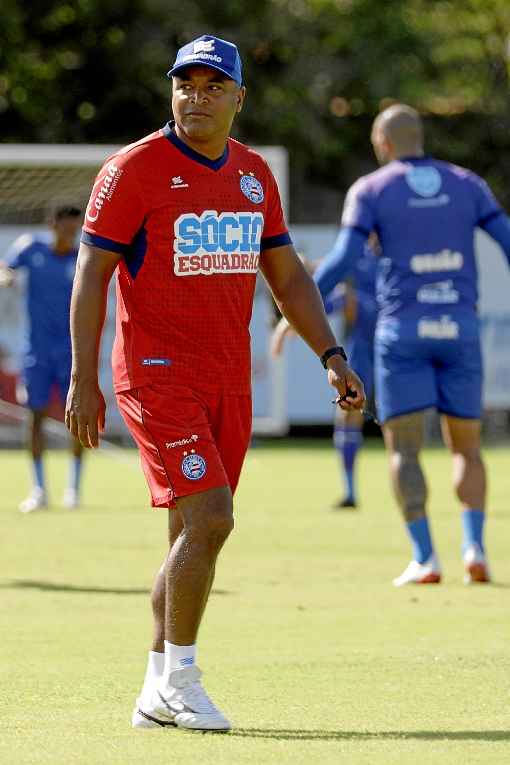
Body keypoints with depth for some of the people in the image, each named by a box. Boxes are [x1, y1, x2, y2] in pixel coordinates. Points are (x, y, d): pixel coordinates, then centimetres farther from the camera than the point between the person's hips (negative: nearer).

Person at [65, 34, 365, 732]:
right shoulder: (135, 169, -8)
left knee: (195, 535, 8)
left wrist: (332, 356, 6)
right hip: (157, 373, -6)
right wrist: (83, 379, -15)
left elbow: (287, 276, 18)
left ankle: (158, 694, 18)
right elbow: (91, 275, -8)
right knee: (209, 519, -17)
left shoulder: (253, 174, 11)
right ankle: (180, 680, -4)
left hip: (229, 379, 6)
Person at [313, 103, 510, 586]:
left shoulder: (370, 190, 1)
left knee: (404, 449, 1)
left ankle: (424, 558, -12)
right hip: (459, 329, 2)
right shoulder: (466, 185, 9)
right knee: (465, 447, 11)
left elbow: (341, 261, -10)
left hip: (403, 331, -2)